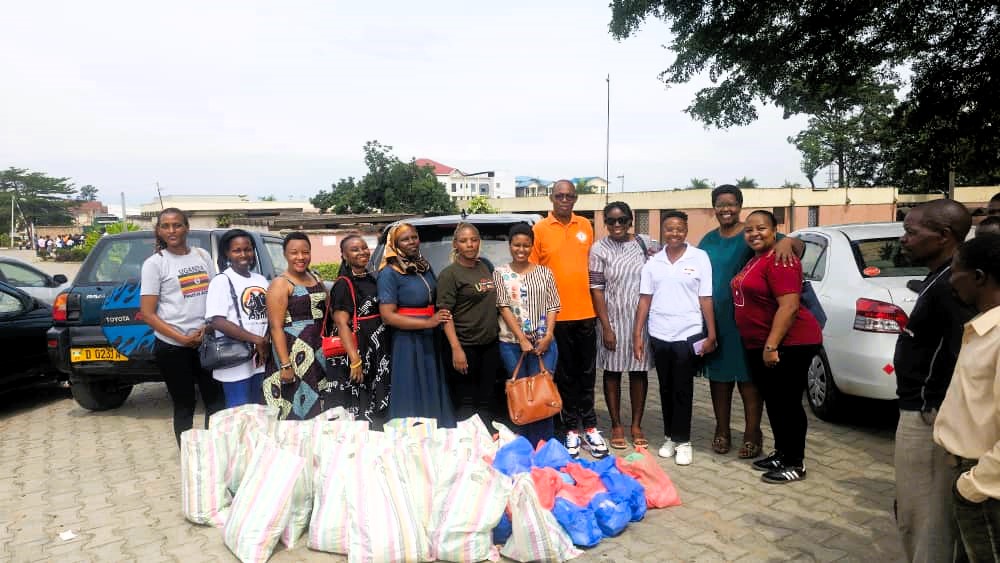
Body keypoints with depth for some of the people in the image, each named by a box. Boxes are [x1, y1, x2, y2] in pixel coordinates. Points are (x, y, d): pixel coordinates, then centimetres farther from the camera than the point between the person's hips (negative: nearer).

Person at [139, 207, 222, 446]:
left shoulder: (202, 255, 7)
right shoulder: (154, 263, -4)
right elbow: (148, 314, -7)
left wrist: (209, 326, -6)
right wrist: (182, 339, -14)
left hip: (206, 341, 4)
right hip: (173, 347, -3)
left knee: (216, 399, 7)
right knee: (184, 405, 6)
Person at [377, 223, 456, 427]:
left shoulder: (425, 266, 10)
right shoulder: (389, 273, -11)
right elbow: (388, 316, -17)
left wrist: (443, 318, 5)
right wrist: (427, 322, -18)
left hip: (431, 340, 7)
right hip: (407, 343, -7)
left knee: (434, 394, 13)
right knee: (412, 398, 0)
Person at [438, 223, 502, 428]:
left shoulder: (486, 266, 10)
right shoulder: (449, 274, -8)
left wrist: (497, 332, 13)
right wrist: (456, 349, -20)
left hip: (490, 343, 6)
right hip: (465, 346, -6)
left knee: (486, 402, 13)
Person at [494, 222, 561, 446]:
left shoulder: (544, 272, 8)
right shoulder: (500, 273, 4)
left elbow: (552, 306, 5)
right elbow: (504, 307, -4)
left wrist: (548, 335, -10)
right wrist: (521, 339, -12)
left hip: (543, 342, 0)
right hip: (512, 343, 0)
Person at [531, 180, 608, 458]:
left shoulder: (586, 226, 7)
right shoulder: (540, 229, -4)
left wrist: (593, 297, 10)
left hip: (585, 311, 3)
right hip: (556, 314, -3)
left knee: (587, 372, 11)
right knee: (566, 373, 9)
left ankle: (589, 426, 23)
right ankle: (572, 428, 20)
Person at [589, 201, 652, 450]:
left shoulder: (643, 243, 3)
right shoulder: (599, 249, -5)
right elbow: (596, 289, -7)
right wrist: (606, 327, -11)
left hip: (641, 318, 2)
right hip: (613, 318, -2)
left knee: (639, 371, 9)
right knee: (612, 371, 7)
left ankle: (637, 425, 21)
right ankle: (616, 425, 20)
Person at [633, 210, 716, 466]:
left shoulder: (700, 258, -2)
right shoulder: (653, 262, 6)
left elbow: (706, 299, -2)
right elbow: (645, 299, 6)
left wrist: (711, 334, -6)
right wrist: (637, 334, 2)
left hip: (688, 335, -3)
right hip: (659, 336, 3)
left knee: (683, 390, 3)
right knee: (666, 389, 12)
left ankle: (682, 440, 13)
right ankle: (670, 437, 23)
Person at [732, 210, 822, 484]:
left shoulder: (779, 260, -17)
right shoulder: (755, 260, 14)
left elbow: (789, 306, -24)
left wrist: (771, 345, -25)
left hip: (788, 344, -10)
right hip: (758, 346, 10)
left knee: (788, 403, -1)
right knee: (772, 402, 16)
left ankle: (796, 463, 11)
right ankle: (781, 453, 28)